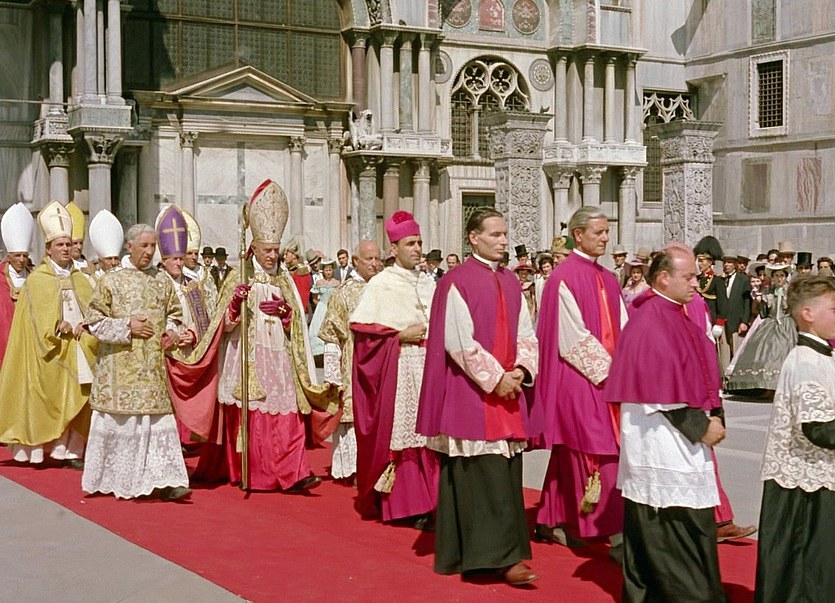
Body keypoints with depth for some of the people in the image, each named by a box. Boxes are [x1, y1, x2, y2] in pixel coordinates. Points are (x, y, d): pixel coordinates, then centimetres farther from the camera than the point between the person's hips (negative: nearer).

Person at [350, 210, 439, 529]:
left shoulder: (428, 283, 14)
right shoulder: (381, 284, -2)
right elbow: (361, 328, -6)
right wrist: (400, 335, -11)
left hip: (428, 367, 5)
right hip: (396, 369, -4)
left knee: (426, 431, -1)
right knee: (398, 433, -5)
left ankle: (424, 501, 3)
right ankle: (399, 503, 2)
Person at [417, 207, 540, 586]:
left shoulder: (510, 283, 13)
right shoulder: (457, 283, -8)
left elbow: (526, 335, 13)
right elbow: (458, 342, -14)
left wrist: (520, 370, -5)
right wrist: (495, 378, -14)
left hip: (506, 392, 7)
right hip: (471, 394, -7)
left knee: (507, 472, 7)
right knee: (484, 475, -8)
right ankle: (500, 555, -7)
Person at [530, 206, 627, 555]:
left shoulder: (607, 280, 14)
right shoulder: (564, 278, -10)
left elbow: (623, 330, 11)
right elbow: (574, 337, -15)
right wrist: (609, 370, -15)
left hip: (608, 378, 8)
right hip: (579, 379, -8)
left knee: (569, 454, 14)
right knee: (600, 452, -10)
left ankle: (551, 521, 24)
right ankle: (617, 536, -10)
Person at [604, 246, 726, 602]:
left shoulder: (677, 316, 14)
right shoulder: (650, 322, -16)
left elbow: (699, 375, 17)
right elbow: (661, 392, -21)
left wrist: (713, 417, 3)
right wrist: (700, 427, -15)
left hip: (684, 443, 10)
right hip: (662, 448, -10)